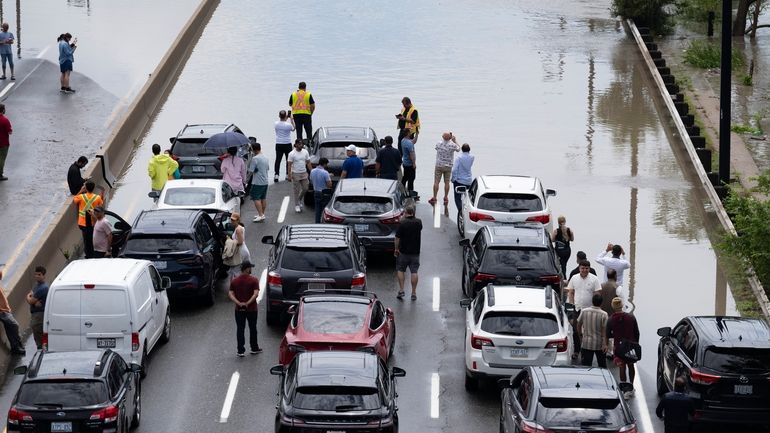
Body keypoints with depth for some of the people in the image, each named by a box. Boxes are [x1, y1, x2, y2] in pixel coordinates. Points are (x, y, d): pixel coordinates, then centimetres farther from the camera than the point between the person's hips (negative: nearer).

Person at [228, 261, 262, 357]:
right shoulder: (253, 280, -10)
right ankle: (254, 348, 25)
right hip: (251, 309, -2)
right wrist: (248, 303, -19)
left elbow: (230, 294, -7)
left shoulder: (234, 281, 1)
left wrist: (239, 303, -15)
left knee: (240, 329, 5)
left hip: (239, 309, 2)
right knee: (253, 328, 14)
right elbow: (256, 294, -21)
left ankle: (241, 351, 2)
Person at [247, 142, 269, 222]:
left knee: (256, 198, -5)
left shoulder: (255, 159, -19)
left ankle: (261, 215, -11)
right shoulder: (266, 158, 8)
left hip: (257, 182, -8)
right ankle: (262, 214, 23)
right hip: (265, 181, 8)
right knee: (263, 198, 15)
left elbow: (251, 171, -18)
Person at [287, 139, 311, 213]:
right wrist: (289, 175, -17)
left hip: (304, 174, 5)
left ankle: (299, 200, 32)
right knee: (296, 191, 1)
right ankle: (297, 205, 10)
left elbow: (308, 163, 9)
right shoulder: (292, 154, -10)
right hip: (295, 174, -4)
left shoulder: (305, 152, 3)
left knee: (305, 189, 7)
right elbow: (289, 165, -11)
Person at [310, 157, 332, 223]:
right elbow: (329, 185, -18)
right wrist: (330, 178, -1)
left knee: (318, 210, 13)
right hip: (325, 193, -6)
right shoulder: (325, 172, -20)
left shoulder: (312, 171, -1)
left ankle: (317, 223, 15)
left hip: (316, 193, 6)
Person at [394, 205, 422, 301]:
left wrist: (396, 249, 1)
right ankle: (414, 293, 3)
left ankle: (401, 290, 5)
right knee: (414, 272, 4)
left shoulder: (402, 223, -14)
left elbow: (397, 238, -12)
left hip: (403, 251, -3)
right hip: (415, 251, 3)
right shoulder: (418, 222, -1)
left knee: (400, 270, 12)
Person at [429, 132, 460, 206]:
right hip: (448, 166, 0)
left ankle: (434, 198, 4)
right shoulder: (452, 145, -13)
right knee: (447, 182, 9)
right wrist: (455, 141, 18)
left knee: (436, 182, 4)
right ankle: (446, 198, 16)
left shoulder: (438, 144, -11)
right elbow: (458, 149, 7)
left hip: (439, 165, 0)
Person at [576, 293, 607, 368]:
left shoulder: (583, 311, -7)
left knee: (586, 365, 3)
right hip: (599, 344, -1)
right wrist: (605, 344, -9)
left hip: (586, 343, 1)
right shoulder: (603, 315, -13)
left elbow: (579, 325, 4)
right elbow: (604, 330, -13)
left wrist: (580, 335, 22)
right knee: (602, 365, 17)